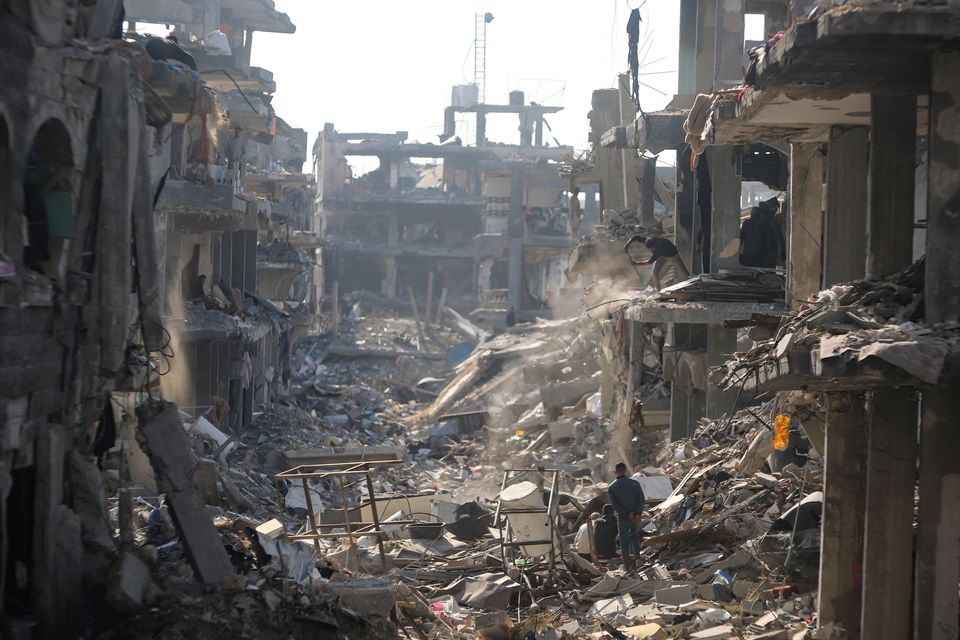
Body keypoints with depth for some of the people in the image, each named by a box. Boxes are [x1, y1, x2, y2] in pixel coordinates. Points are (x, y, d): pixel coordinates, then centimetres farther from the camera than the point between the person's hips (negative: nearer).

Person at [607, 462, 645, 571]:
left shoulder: (611, 487, -5)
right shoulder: (635, 483, -1)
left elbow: (615, 505, -13)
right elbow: (641, 499, -9)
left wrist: (627, 514, -13)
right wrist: (638, 513, -14)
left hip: (622, 518, -2)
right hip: (636, 517, 2)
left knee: (624, 543, 7)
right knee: (634, 537, 24)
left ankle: (628, 566, 8)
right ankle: (636, 560, 16)